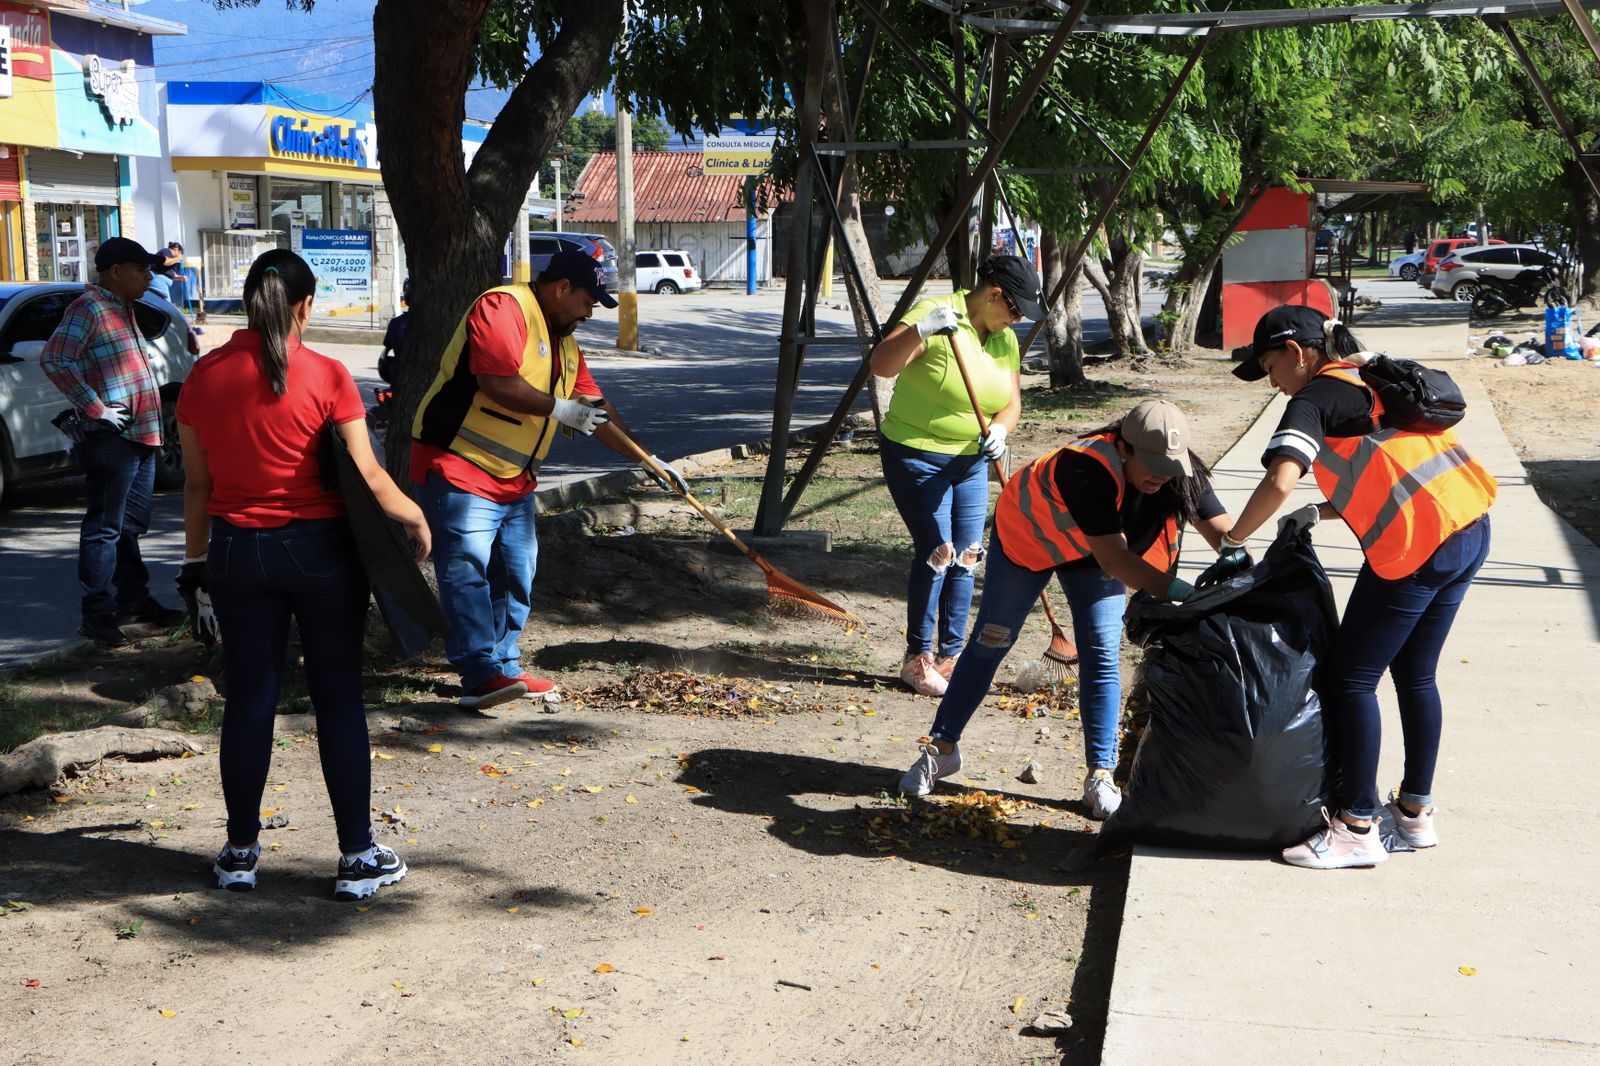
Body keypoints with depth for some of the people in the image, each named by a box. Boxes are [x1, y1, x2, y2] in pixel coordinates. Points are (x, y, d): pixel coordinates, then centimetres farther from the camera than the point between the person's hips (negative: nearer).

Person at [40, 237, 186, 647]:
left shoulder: (122, 309, 17)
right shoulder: (89, 308, -12)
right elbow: (53, 359, -23)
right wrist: (96, 409, -22)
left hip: (141, 437, 10)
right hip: (113, 440, -10)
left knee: (131, 526, 18)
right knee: (104, 528, -4)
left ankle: (134, 599, 29)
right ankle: (98, 614, 0)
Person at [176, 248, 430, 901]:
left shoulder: (205, 376, 0)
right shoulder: (325, 377, -11)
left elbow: (197, 484, 5)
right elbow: (366, 476, -12)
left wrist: (196, 562, 13)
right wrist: (415, 518, 4)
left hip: (237, 551, 3)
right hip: (320, 551, -3)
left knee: (248, 702, 11)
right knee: (339, 702, 5)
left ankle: (241, 853, 19)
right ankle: (357, 857, 9)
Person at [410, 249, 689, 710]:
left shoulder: (564, 343, 18)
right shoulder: (502, 308, -13)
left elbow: (596, 410, 22)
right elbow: (497, 382, -25)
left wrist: (650, 460, 19)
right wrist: (560, 409, -16)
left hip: (514, 480, 10)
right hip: (459, 466, -10)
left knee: (515, 576, 9)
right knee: (467, 570, -13)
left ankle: (504, 668, 17)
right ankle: (481, 675, -18)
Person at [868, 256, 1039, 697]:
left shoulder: (1005, 339, 6)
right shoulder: (935, 315, -16)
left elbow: (1011, 401, 9)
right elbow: (881, 365, -26)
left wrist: (999, 430, -13)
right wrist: (920, 330, -41)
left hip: (971, 460, 7)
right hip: (916, 455, -7)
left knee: (967, 556, 5)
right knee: (936, 552, -10)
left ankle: (950, 656, 15)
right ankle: (918, 659, 1)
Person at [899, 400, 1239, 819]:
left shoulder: (1180, 473, -26)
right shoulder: (1089, 469, -43)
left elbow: (1222, 530, -29)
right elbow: (1113, 556, -46)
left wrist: (1238, 564, -49)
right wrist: (1175, 592, -55)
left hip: (1096, 549, 4)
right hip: (1027, 533, -4)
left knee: (1102, 654, -7)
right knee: (989, 643, 4)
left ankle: (1100, 776, -1)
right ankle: (941, 746, 19)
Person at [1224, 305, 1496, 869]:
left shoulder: (1314, 400, -7)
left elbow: (1279, 482, -23)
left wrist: (1232, 539, -9)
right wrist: (1319, 512, 14)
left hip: (1417, 548, -9)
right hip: (1471, 529, 9)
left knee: (1350, 679, 1)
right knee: (1415, 675, 19)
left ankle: (1357, 828, 6)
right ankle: (1415, 811, 28)